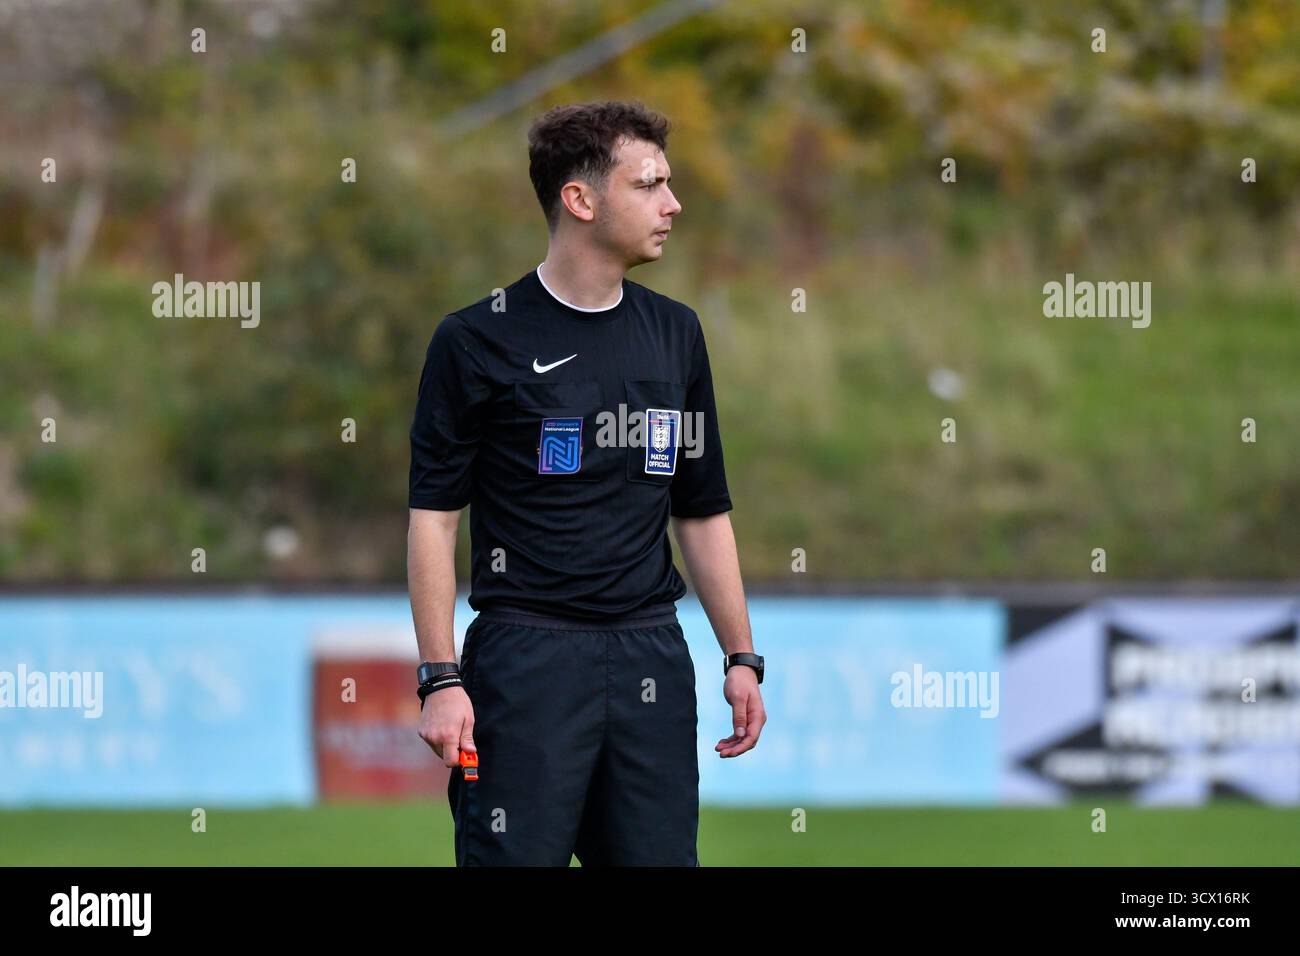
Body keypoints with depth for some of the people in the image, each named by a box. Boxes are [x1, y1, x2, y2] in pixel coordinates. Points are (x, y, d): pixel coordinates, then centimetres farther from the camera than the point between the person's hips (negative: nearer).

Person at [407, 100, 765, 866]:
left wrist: (741, 657, 11)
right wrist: (441, 679, -12)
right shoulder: (479, 340, -4)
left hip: (652, 659, 5)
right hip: (527, 654, -5)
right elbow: (435, 514, -5)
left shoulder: (675, 335, 11)